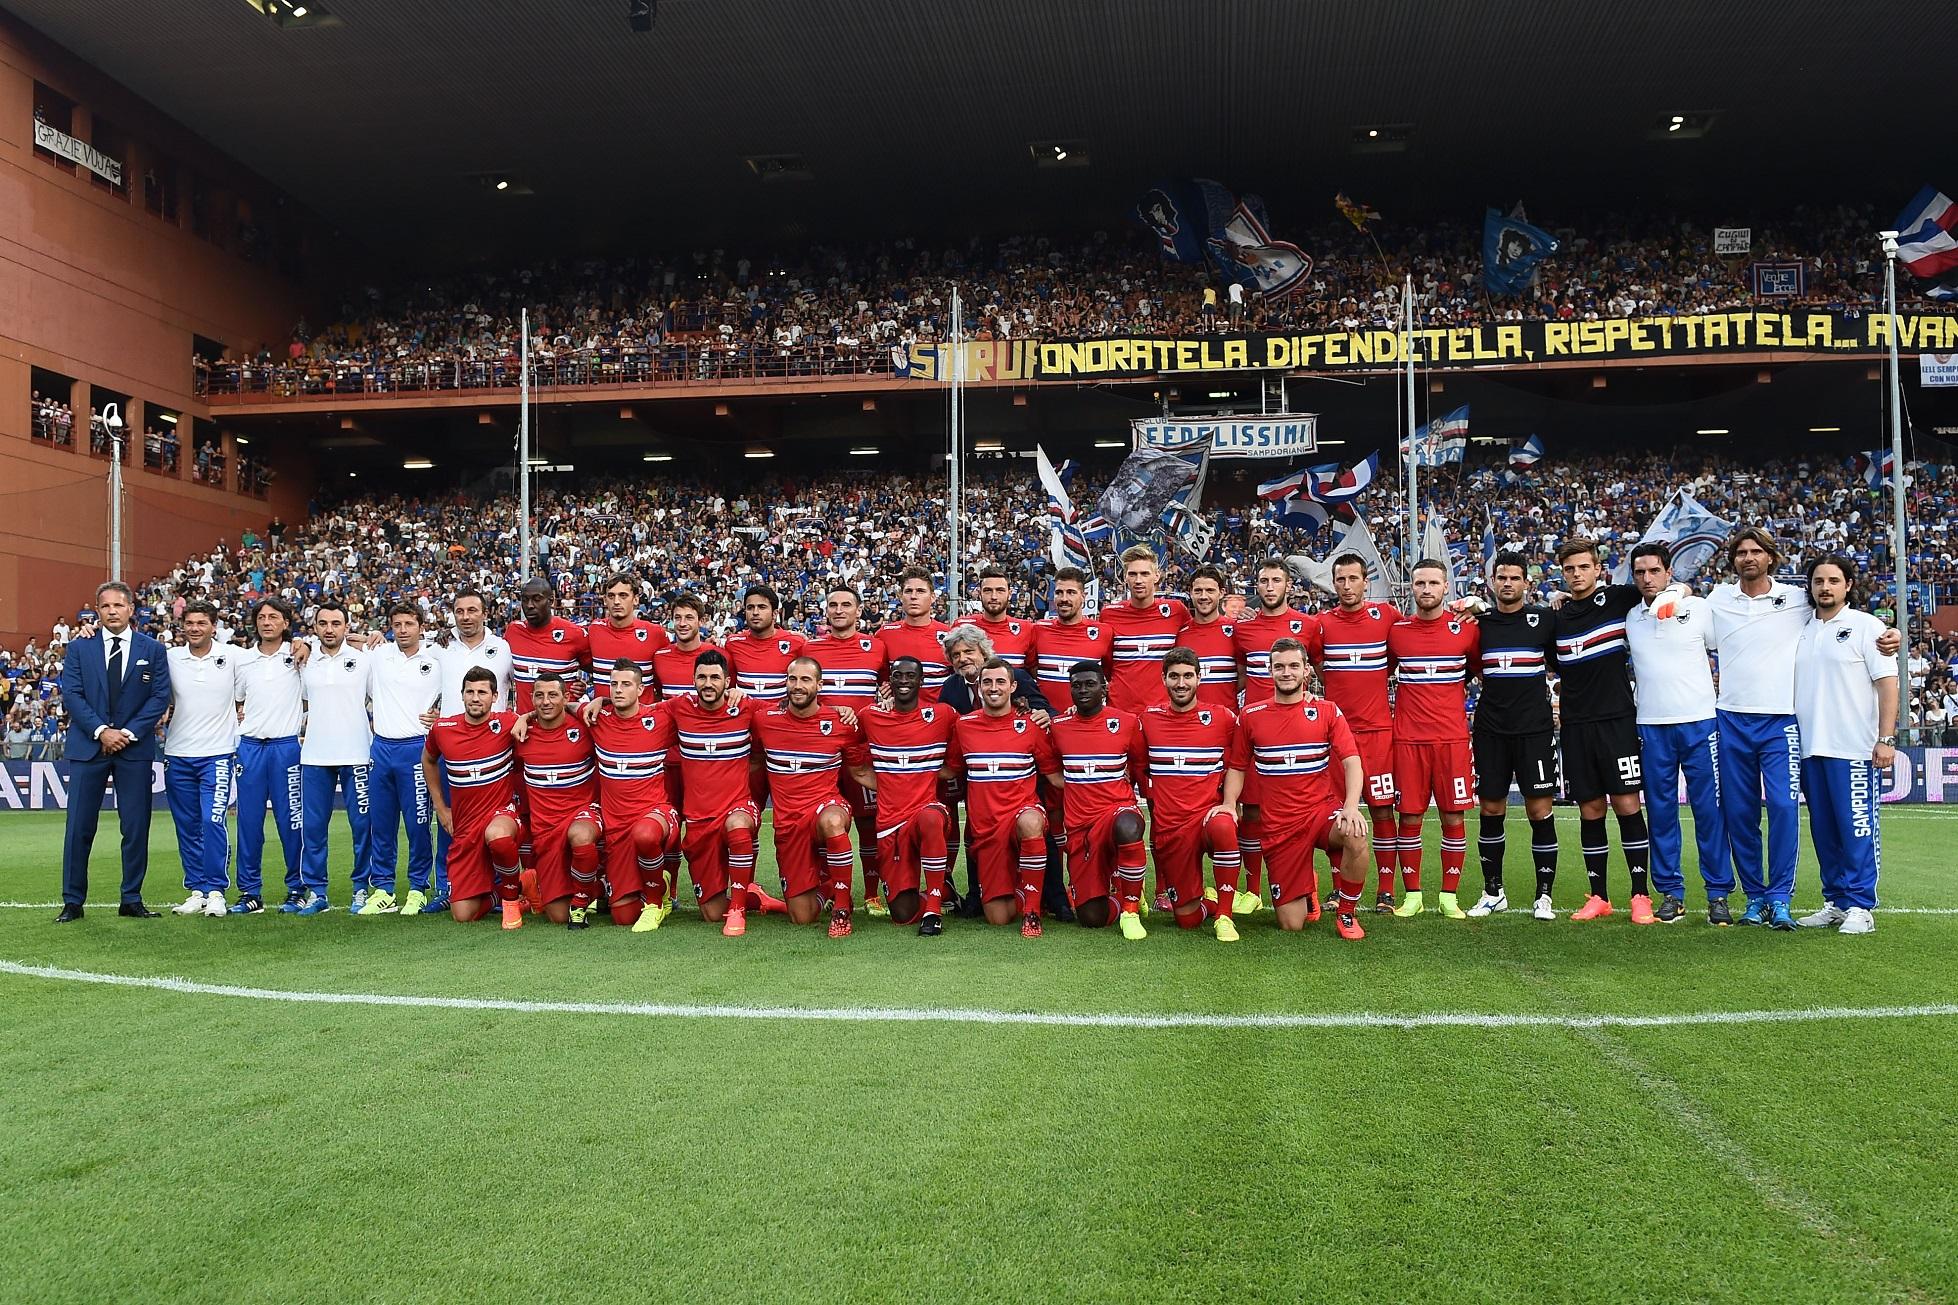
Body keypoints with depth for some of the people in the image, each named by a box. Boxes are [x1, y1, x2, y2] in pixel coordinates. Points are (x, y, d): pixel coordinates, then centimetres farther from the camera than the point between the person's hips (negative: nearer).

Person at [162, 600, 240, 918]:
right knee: (187, 828, 7)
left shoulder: (232, 657, 0)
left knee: (213, 821, -12)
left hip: (217, 754, -3)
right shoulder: (169, 658, 4)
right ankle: (196, 891, 16)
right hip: (178, 756, 3)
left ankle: (216, 891, -4)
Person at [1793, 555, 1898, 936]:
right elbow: (1787, 686, 20)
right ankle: (1836, 903, 16)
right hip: (1811, 748, 5)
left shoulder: (1866, 626, 0)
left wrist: (1886, 738, -12)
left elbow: (1887, 683, -5)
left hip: (1853, 749, -5)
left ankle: (1860, 907, 0)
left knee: (1858, 829, -5)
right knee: (1824, 832, 8)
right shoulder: (1801, 631, 14)